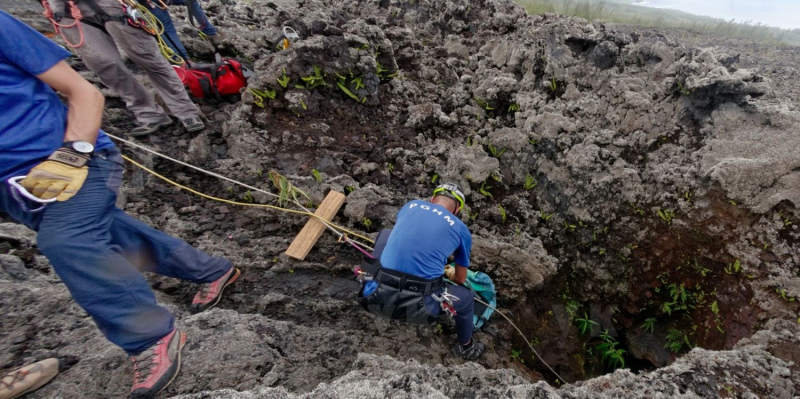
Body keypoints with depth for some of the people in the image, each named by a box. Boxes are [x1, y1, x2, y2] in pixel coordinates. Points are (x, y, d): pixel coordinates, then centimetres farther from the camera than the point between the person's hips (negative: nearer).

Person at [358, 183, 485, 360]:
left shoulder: (412, 205, 13)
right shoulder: (462, 230, 7)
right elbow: (460, 279, 21)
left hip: (377, 297, 3)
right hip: (416, 308, -2)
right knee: (466, 297, 28)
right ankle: (466, 347, 53)